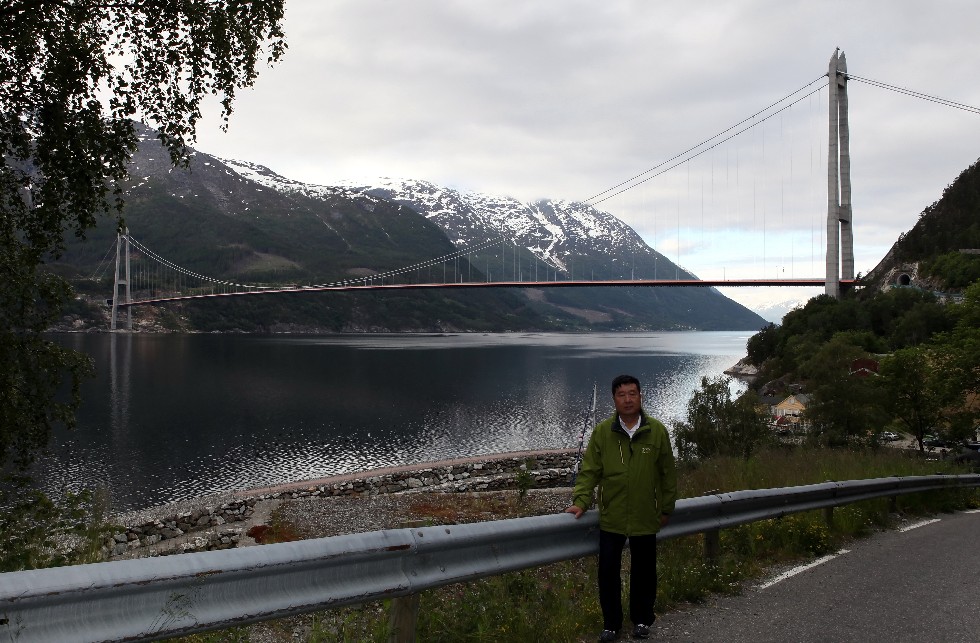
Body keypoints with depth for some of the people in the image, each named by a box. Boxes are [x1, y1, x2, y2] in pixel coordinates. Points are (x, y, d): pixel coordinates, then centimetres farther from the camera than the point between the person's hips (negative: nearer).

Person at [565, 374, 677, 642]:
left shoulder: (657, 431, -5)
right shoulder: (602, 431, -5)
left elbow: (667, 474, 3)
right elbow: (589, 470, -3)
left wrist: (666, 508, 6)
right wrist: (581, 502, -13)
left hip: (645, 519, 0)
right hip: (611, 518, 0)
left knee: (644, 572, 14)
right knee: (608, 572, 6)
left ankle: (642, 620, 34)